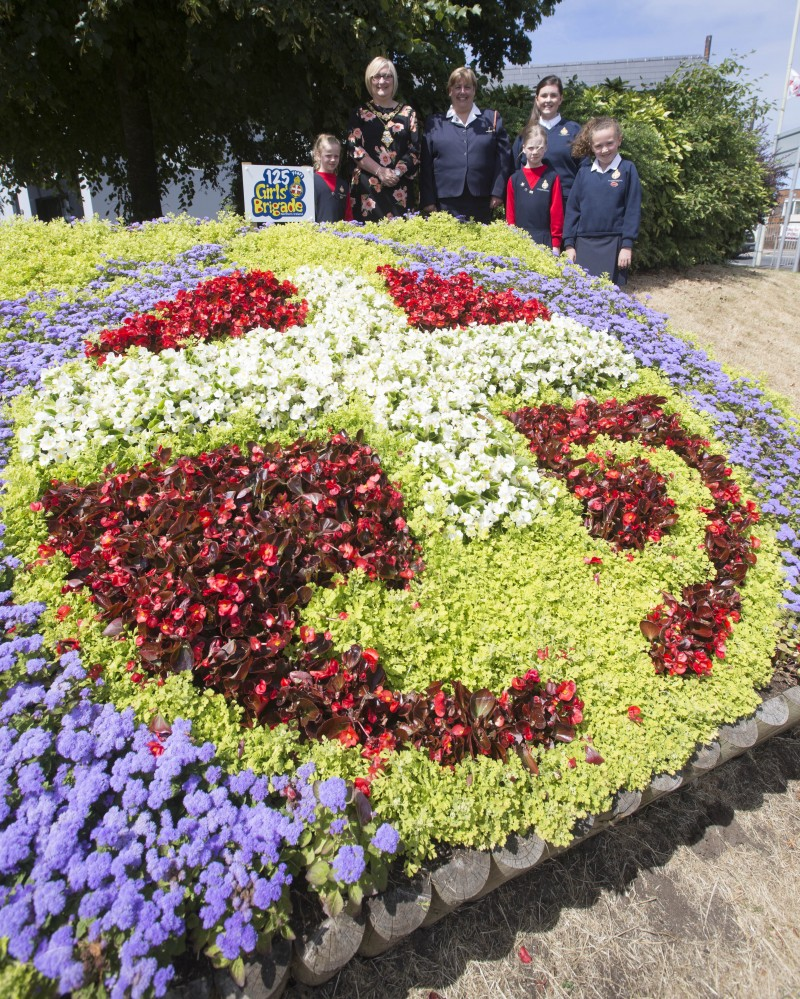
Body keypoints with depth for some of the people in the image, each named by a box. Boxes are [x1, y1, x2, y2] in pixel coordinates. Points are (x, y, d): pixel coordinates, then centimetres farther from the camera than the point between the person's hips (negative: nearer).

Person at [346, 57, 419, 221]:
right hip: (367, 187, -1)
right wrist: (380, 171, -12)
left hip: (399, 188, 1)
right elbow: (354, 148, 0)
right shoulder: (360, 113, 10)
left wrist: (396, 172, -10)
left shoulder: (407, 112, 14)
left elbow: (415, 149, 6)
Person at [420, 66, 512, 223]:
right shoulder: (435, 123, 12)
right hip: (445, 203, -1)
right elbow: (426, 165, 8)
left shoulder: (492, 119, 13)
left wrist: (497, 192, -2)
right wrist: (428, 200, 0)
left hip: (481, 203, 1)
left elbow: (503, 158, 8)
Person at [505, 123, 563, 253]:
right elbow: (510, 212, 10)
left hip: (545, 241, -2)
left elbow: (557, 212, 1)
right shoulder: (514, 179, 9)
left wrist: (556, 244, -3)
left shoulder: (552, 178, 3)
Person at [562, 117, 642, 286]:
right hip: (583, 244, 3)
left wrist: (627, 245, -7)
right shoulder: (584, 172, 8)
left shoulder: (627, 169, 0)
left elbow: (633, 210, -2)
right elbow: (572, 208, 9)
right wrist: (569, 244, 4)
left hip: (613, 244, -3)